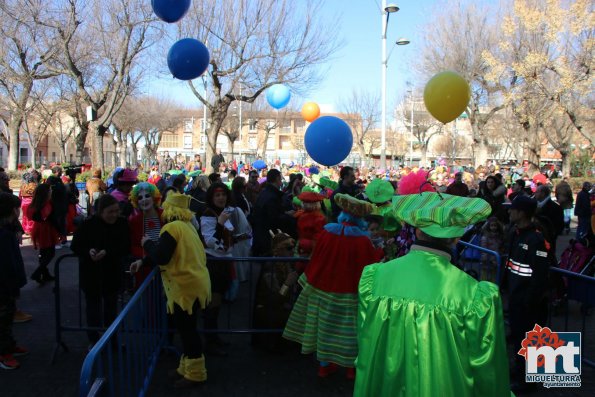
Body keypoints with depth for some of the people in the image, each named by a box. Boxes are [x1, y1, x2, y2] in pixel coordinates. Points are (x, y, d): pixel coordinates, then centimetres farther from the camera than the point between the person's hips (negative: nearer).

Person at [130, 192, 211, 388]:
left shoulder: (172, 227, -16)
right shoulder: (186, 225, 14)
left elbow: (160, 257, -22)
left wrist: (148, 243, -3)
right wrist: (142, 262, 16)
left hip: (186, 287, -9)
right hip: (193, 284, 9)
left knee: (187, 329, 2)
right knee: (186, 327, 19)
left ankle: (195, 373, 13)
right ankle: (187, 367, 31)